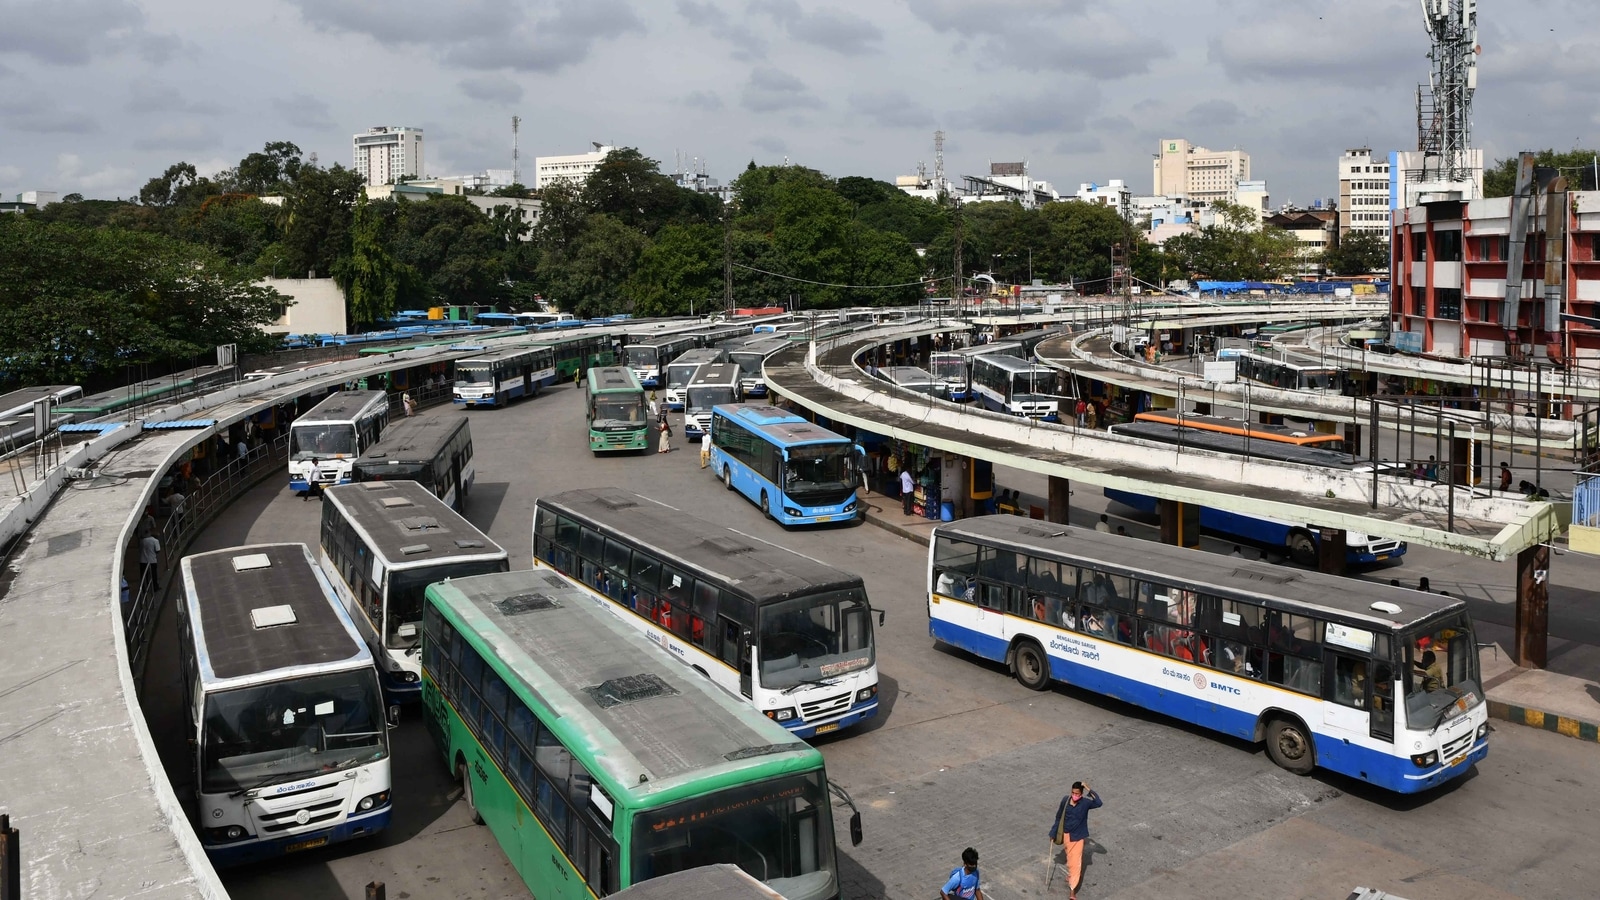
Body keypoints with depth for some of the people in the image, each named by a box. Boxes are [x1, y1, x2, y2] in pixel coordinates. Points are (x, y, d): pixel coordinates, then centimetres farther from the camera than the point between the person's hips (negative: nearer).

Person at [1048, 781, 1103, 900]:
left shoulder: (1085, 803, -20)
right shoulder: (1065, 800, -13)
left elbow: (1099, 803, -40)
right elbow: (1058, 817, -1)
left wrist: (1089, 790, -41)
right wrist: (1053, 833, 3)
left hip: (1077, 836, -3)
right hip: (1066, 834, 3)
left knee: (1075, 862, -4)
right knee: (1070, 858, 25)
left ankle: (1072, 888, 4)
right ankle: (1071, 875, 51)